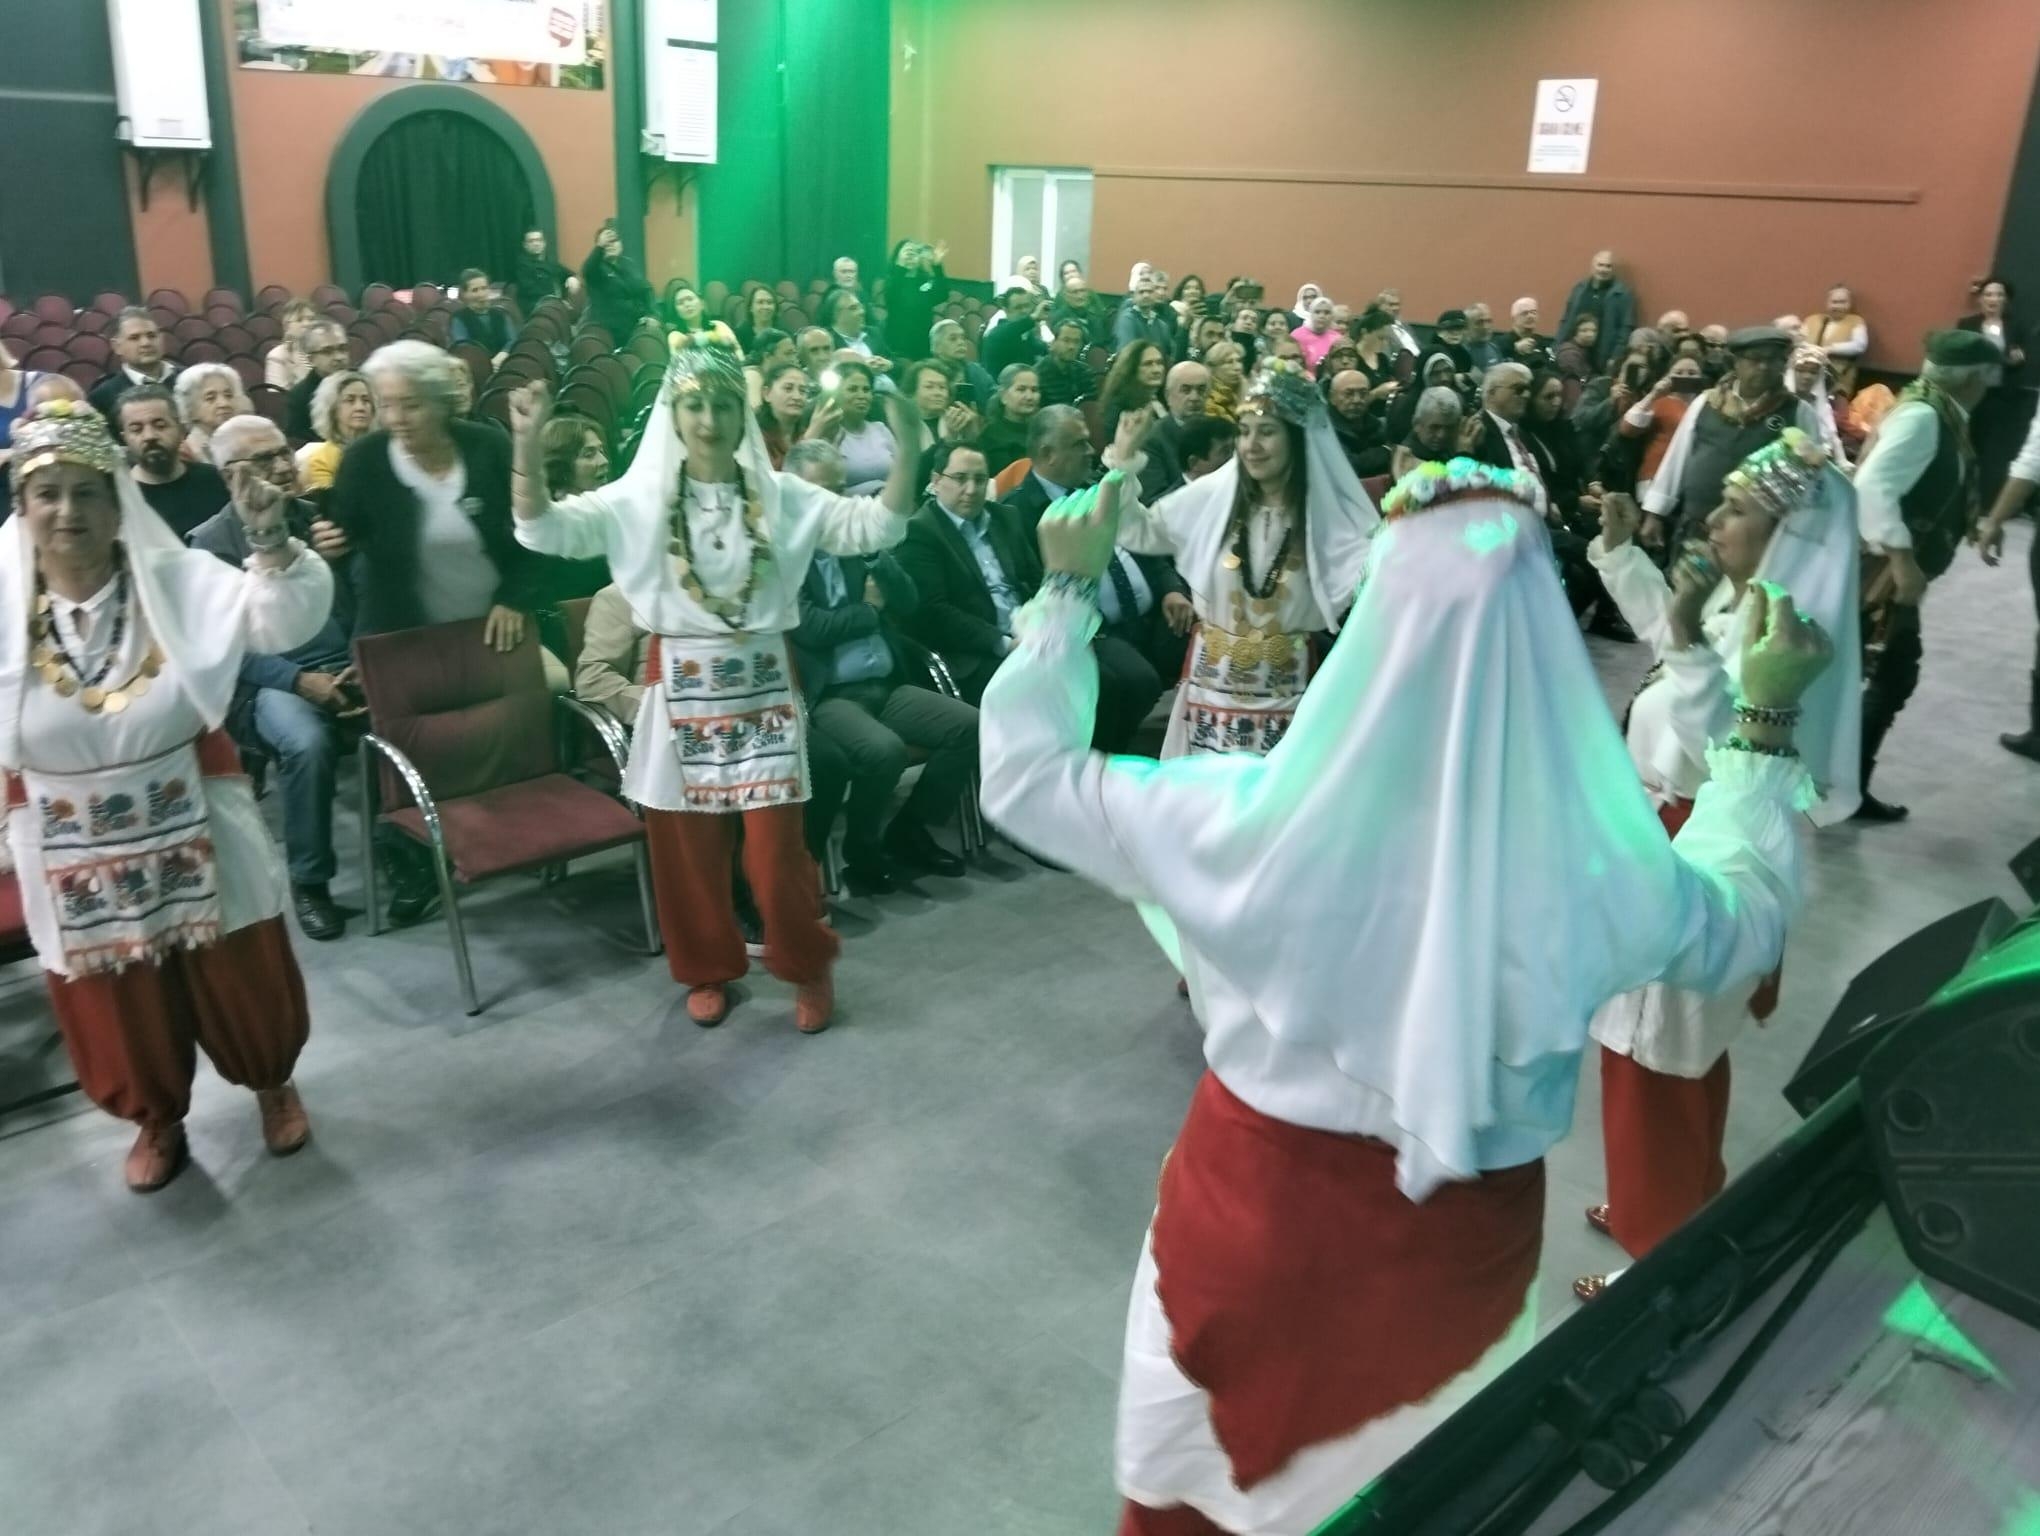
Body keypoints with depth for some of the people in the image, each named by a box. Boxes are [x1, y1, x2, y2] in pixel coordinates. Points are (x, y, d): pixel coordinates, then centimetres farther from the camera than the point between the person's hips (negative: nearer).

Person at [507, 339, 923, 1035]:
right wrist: (529, 445, -27)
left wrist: (906, 448, -20)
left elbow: (876, 526, -6)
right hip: (681, 686, 1)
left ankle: (808, 968, 26)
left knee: (777, 843, 2)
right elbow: (544, 530, -12)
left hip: (763, 683, 0)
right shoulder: (639, 499, -2)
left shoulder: (781, 496, 0)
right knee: (687, 844, 10)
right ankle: (708, 970, 32)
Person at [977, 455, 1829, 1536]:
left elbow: (1023, 777, -10)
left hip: (1256, 1207, -1)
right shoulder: (1601, 867, -20)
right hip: (1462, 1240, 2)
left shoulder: (1255, 820, -26)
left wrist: (1065, 594, -2)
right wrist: (1765, 724, 13)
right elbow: (1748, 926, 5)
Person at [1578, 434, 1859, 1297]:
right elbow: (1664, 627, 24)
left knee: (1661, 1061, 4)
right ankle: (1676, 1207, 43)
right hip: (1669, 838, 10)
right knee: (1678, 1051, 24)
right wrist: (1619, 548, 14)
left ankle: (1663, 1249, 22)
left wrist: (1691, 643, -40)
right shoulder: (1734, 598, 2)